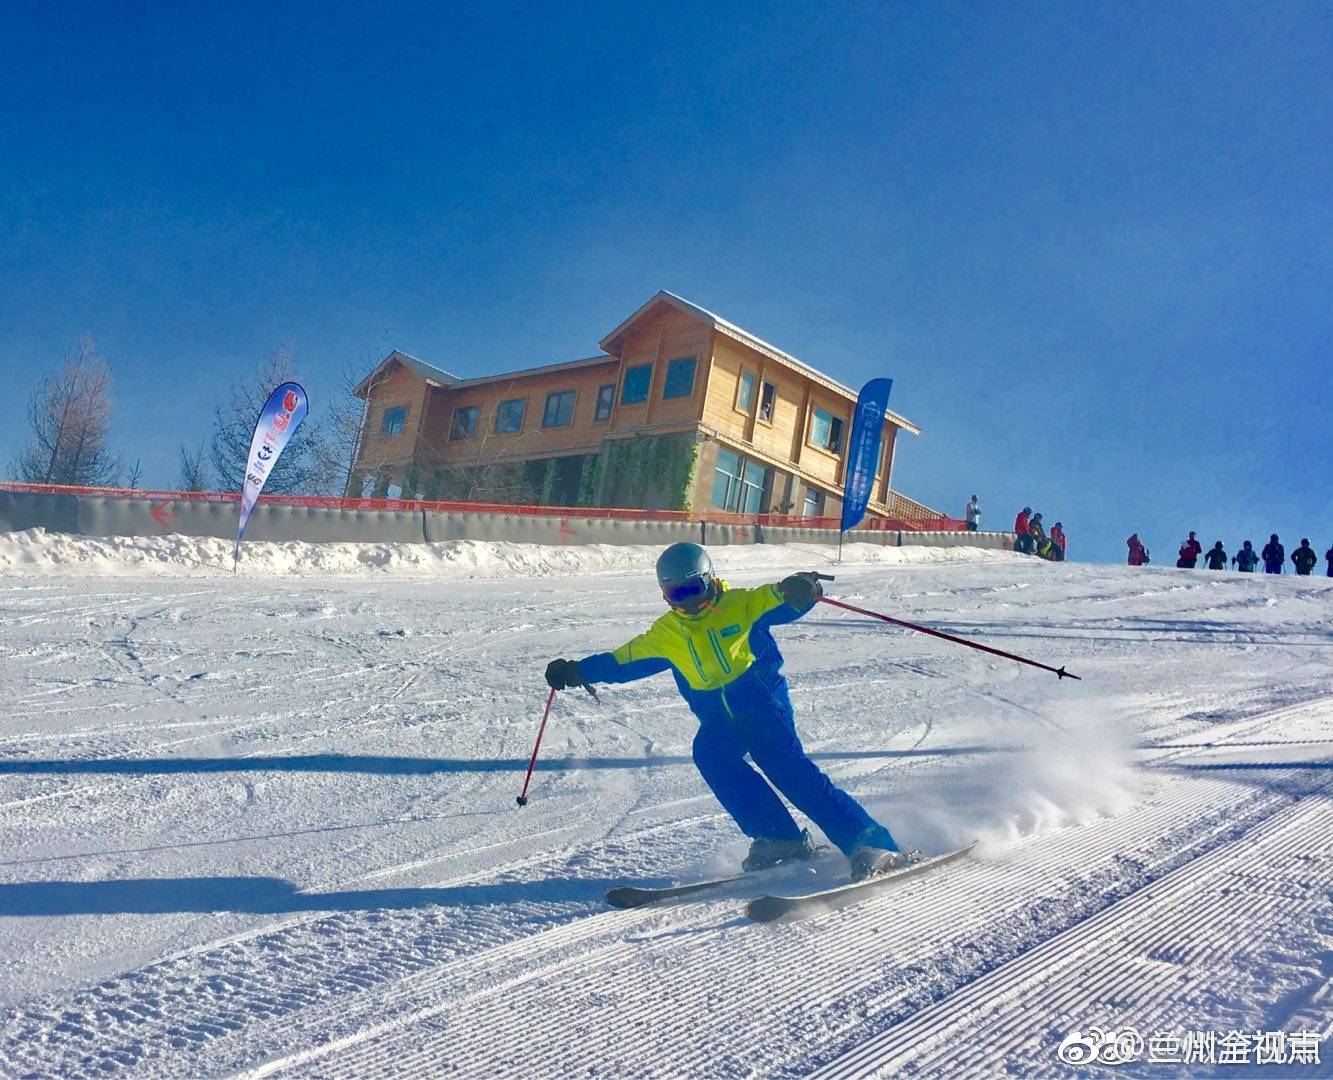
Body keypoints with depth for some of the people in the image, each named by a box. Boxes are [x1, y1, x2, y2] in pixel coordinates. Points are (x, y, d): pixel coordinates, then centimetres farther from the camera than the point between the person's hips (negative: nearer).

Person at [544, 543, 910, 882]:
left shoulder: (742, 604, -2)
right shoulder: (666, 634, 10)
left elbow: (782, 602, -14)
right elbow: (624, 660, 19)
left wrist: (798, 592, -38)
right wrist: (578, 671, 12)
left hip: (763, 703, -4)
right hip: (718, 719, 4)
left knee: (788, 767, -22)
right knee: (708, 752, -28)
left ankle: (873, 846, -19)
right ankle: (779, 837, -24)